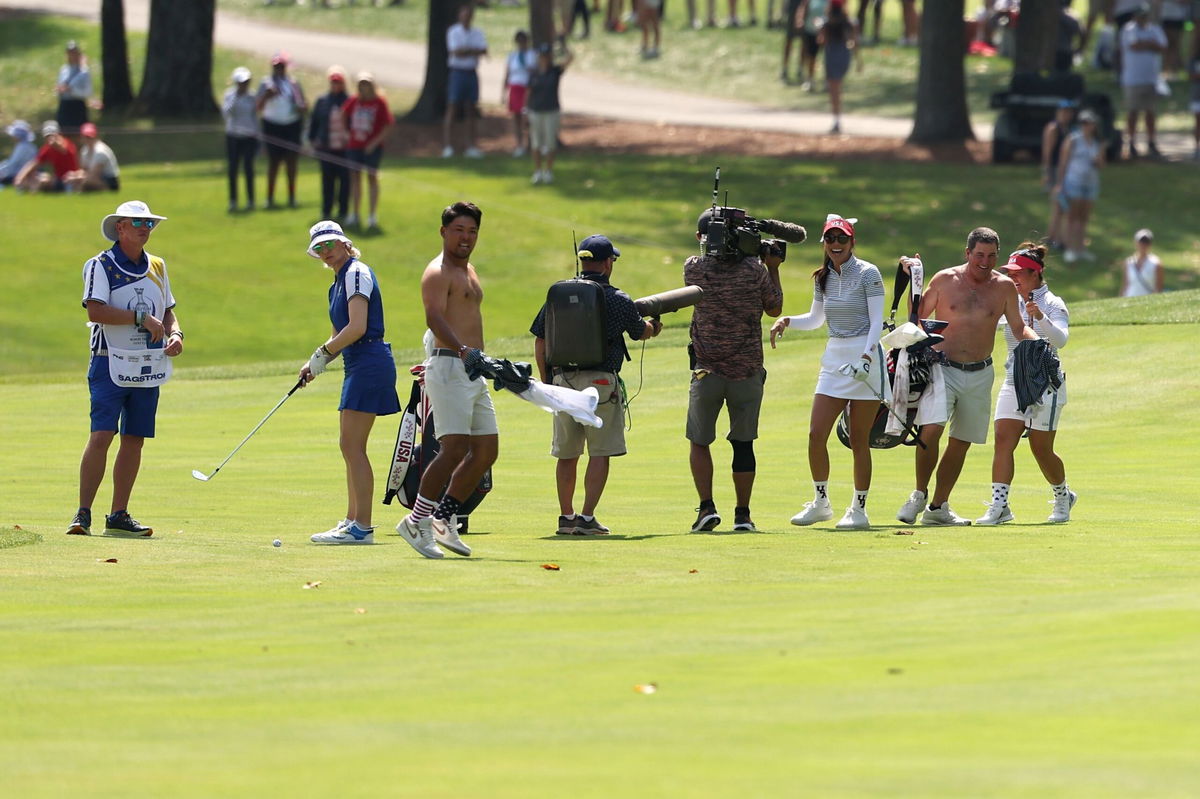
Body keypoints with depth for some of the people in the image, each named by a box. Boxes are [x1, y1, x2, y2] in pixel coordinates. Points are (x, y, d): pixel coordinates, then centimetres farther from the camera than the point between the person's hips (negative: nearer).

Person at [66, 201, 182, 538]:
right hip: (111, 363, -6)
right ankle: (83, 513, -11)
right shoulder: (100, 265, -4)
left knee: (134, 440, 6)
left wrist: (174, 333, 0)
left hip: (148, 367, 6)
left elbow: (167, 311, 22)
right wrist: (141, 317, -18)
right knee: (101, 436, -13)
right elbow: (95, 311, -16)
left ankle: (119, 515, 11)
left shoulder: (157, 267, 15)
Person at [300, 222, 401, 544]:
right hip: (357, 366, 10)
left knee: (352, 446, -12)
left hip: (369, 362, -10)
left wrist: (323, 353, -12)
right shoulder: (338, 283, 20)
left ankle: (362, 528, -14)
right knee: (350, 446, 14)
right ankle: (353, 520, 21)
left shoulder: (357, 273, -10)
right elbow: (340, 335, 25)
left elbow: (357, 327, -20)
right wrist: (314, 365, 12)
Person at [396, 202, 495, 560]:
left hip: (473, 370, 10)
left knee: (486, 451, 7)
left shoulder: (467, 270, 21)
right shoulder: (438, 272, -10)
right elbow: (435, 318, -25)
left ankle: (443, 518, 13)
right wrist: (463, 350, -40)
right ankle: (416, 521, -10)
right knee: (455, 448, -16)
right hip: (449, 366, -10)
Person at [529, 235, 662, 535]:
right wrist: (654, 327, 38)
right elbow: (640, 332, 14)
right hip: (601, 381, -4)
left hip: (563, 379, 4)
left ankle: (566, 517, 17)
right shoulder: (617, 299, -3)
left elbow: (540, 341, 7)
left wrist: (547, 381, 17)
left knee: (567, 454, 13)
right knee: (600, 453, 0)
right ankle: (587, 518, -7)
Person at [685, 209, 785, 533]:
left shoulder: (693, 268, -7)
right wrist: (773, 268, 15)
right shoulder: (755, 269, -5)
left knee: (700, 441, 11)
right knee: (743, 443, 10)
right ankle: (742, 515, 11)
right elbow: (774, 308, 8)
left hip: (707, 371, -1)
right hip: (748, 372, 1)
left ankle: (707, 506, -4)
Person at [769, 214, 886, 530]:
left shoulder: (868, 273, -7)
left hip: (864, 357, -6)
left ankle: (859, 509, 7)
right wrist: (786, 321, 5)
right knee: (816, 434, -2)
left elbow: (877, 321, -11)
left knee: (859, 440, -2)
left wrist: (866, 356, -24)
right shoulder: (823, 278, 11)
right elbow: (816, 319, 23)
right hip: (834, 358, 6)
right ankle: (821, 503, 13)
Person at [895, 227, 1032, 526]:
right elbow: (916, 317, 7)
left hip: (979, 375, 3)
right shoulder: (945, 280, -3)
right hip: (942, 369, -3)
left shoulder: (1004, 287, 4)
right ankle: (919, 495, -5)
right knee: (931, 429, -22)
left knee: (961, 442, 8)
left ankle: (938, 507, 20)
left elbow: (1018, 329, 10)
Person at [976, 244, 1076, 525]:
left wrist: (1041, 318, -38)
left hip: (1046, 384, -5)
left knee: (1041, 449, 0)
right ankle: (999, 505, -13)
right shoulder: (1012, 304, 10)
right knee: (1003, 441, -10)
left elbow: (1061, 339, -21)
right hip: (1014, 383, 5)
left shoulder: (1053, 305, -7)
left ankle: (1063, 496, 25)